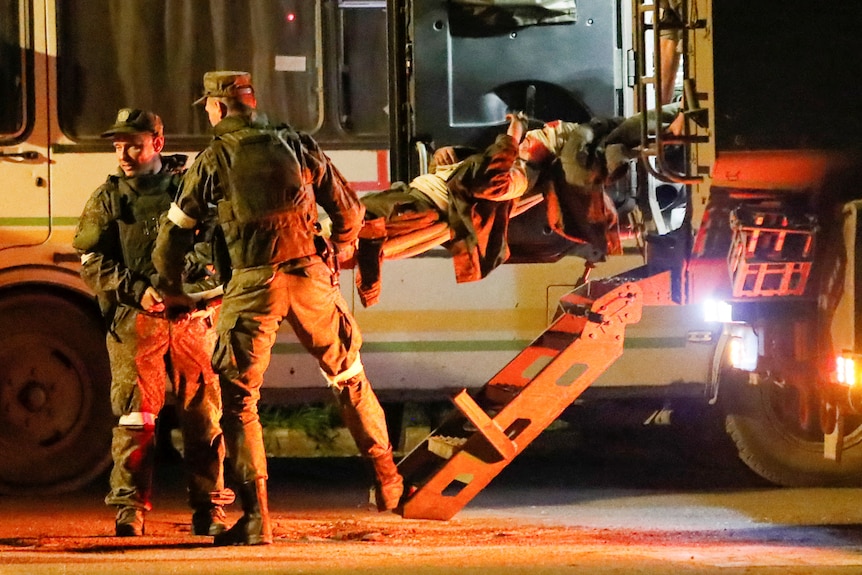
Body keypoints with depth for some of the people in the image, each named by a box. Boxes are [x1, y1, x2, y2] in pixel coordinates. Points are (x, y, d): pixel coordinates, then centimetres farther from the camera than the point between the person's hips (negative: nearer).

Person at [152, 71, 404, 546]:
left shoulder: (213, 159, 2)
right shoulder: (297, 146, 9)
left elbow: (174, 233, 6)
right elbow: (349, 211, 14)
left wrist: (171, 288, 23)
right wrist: (332, 260, 32)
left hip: (252, 284, -3)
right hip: (309, 276, 3)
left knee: (239, 397, 4)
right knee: (349, 377, 21)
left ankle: (256, 517, -3)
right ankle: (386, 481, 28)